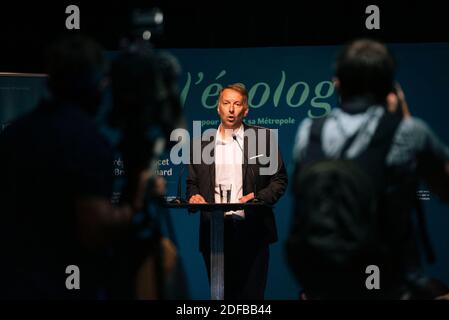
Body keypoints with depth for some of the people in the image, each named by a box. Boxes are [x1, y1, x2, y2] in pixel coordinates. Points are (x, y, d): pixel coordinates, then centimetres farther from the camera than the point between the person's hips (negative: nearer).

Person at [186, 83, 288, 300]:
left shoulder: (263, 137, 6)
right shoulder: (202, 143, 13)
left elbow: (279, 179, 6)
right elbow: (192, 182, 19)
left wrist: (258, 198, -11)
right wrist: (194, 196, -4)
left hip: (252, 232, -2)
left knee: (251, 294, -3)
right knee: (221, 294, 4)